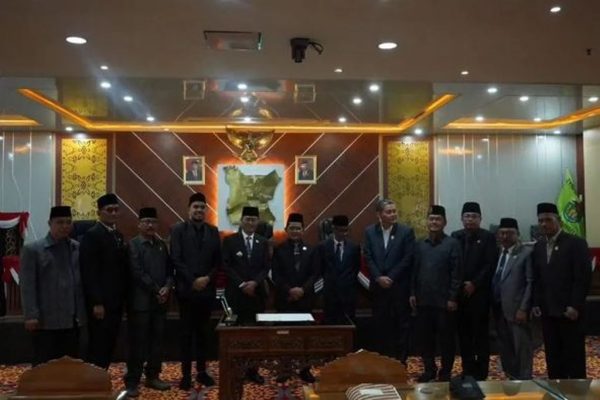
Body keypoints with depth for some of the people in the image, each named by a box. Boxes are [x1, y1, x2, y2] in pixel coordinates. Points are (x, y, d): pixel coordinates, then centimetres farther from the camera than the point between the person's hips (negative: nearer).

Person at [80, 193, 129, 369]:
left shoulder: (118, 235, 14)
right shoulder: (92, 235, -10)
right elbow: (89, 273, -16)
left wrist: (123, 298, 10)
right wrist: (96, 302, -19)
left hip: (116, 301, 8)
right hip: (101, 303, -8)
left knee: (109, 345, 12)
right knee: (98, 346, -2)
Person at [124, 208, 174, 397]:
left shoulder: (162, 245, 14)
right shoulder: (132, 244, -5)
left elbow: (169, 269, 11)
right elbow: (137, 273, -13)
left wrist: (167, 287, -7)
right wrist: (156, 290, -13)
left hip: (160, 301, 6)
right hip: (140, 301, -5)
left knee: (157, 340, 11)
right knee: (138, 342, 0)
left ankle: (152, 376, 23)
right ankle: (132, 382, 9)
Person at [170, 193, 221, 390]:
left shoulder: (213, 231, 9)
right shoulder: (178, 230, -1)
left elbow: (218, 260, 6)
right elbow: (176, 260, -8)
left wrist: (207, 278, -9)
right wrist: (193, 281, -13)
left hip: (207, 289, 3)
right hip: (187, 289, -3)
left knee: (203, 332, 10)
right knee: (187, 333, 4)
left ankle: (202, 371, 19)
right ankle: (186, 374, 10)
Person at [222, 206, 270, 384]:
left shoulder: (263, 242, 11)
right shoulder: (230, 240, 3)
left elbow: (266, 267, 6)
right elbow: (226, 266, -3)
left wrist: (255, 282, -10)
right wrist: (241, 284, -11)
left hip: (257, 293, 2)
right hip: (236, 293, -2)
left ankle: (253, 370, 9)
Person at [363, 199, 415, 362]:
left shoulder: (406, 231, -3)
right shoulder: (369, 231, 5)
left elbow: (407, 259, -7)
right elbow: (368, 257, 2)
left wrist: (391, 278, -11)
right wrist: (379, 278, -9)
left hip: (400, 286, -2)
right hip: (378, 286, 2)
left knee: (401, 324, 4)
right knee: (380, 325, 8)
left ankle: (400, 361, 13)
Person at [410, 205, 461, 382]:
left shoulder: (452, 244, -5)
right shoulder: (419, 244, 9)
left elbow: (456, 273, -8)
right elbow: (414, 270, 11)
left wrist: (453, 297, -12)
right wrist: (413, 293, 6)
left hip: (444, 301, -4)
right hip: (423, 300, 4)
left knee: (446, 339, 6)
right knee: (425, 337, 11)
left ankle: (445, 372, 19)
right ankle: (429, 369, 26)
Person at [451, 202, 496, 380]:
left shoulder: (488, 237, 0)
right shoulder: (455, 236, 10)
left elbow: (490, 265, -8)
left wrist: (474, 284, -13)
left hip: (479, 292, -3)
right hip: (459, 291, 3)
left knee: (481, 332, 2)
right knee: (464, 332, 7)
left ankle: (481, 371, 10)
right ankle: (468, 369, 16)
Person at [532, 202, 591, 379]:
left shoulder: (576, 243, -6)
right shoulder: (538, 246, 12)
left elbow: (584, 277, -11)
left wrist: (575, 306, -16)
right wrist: (537, 303, 6)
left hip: (569, 311, -5)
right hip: (548, 311, 5)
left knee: (574, 356, 2)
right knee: (552, 357, 8)